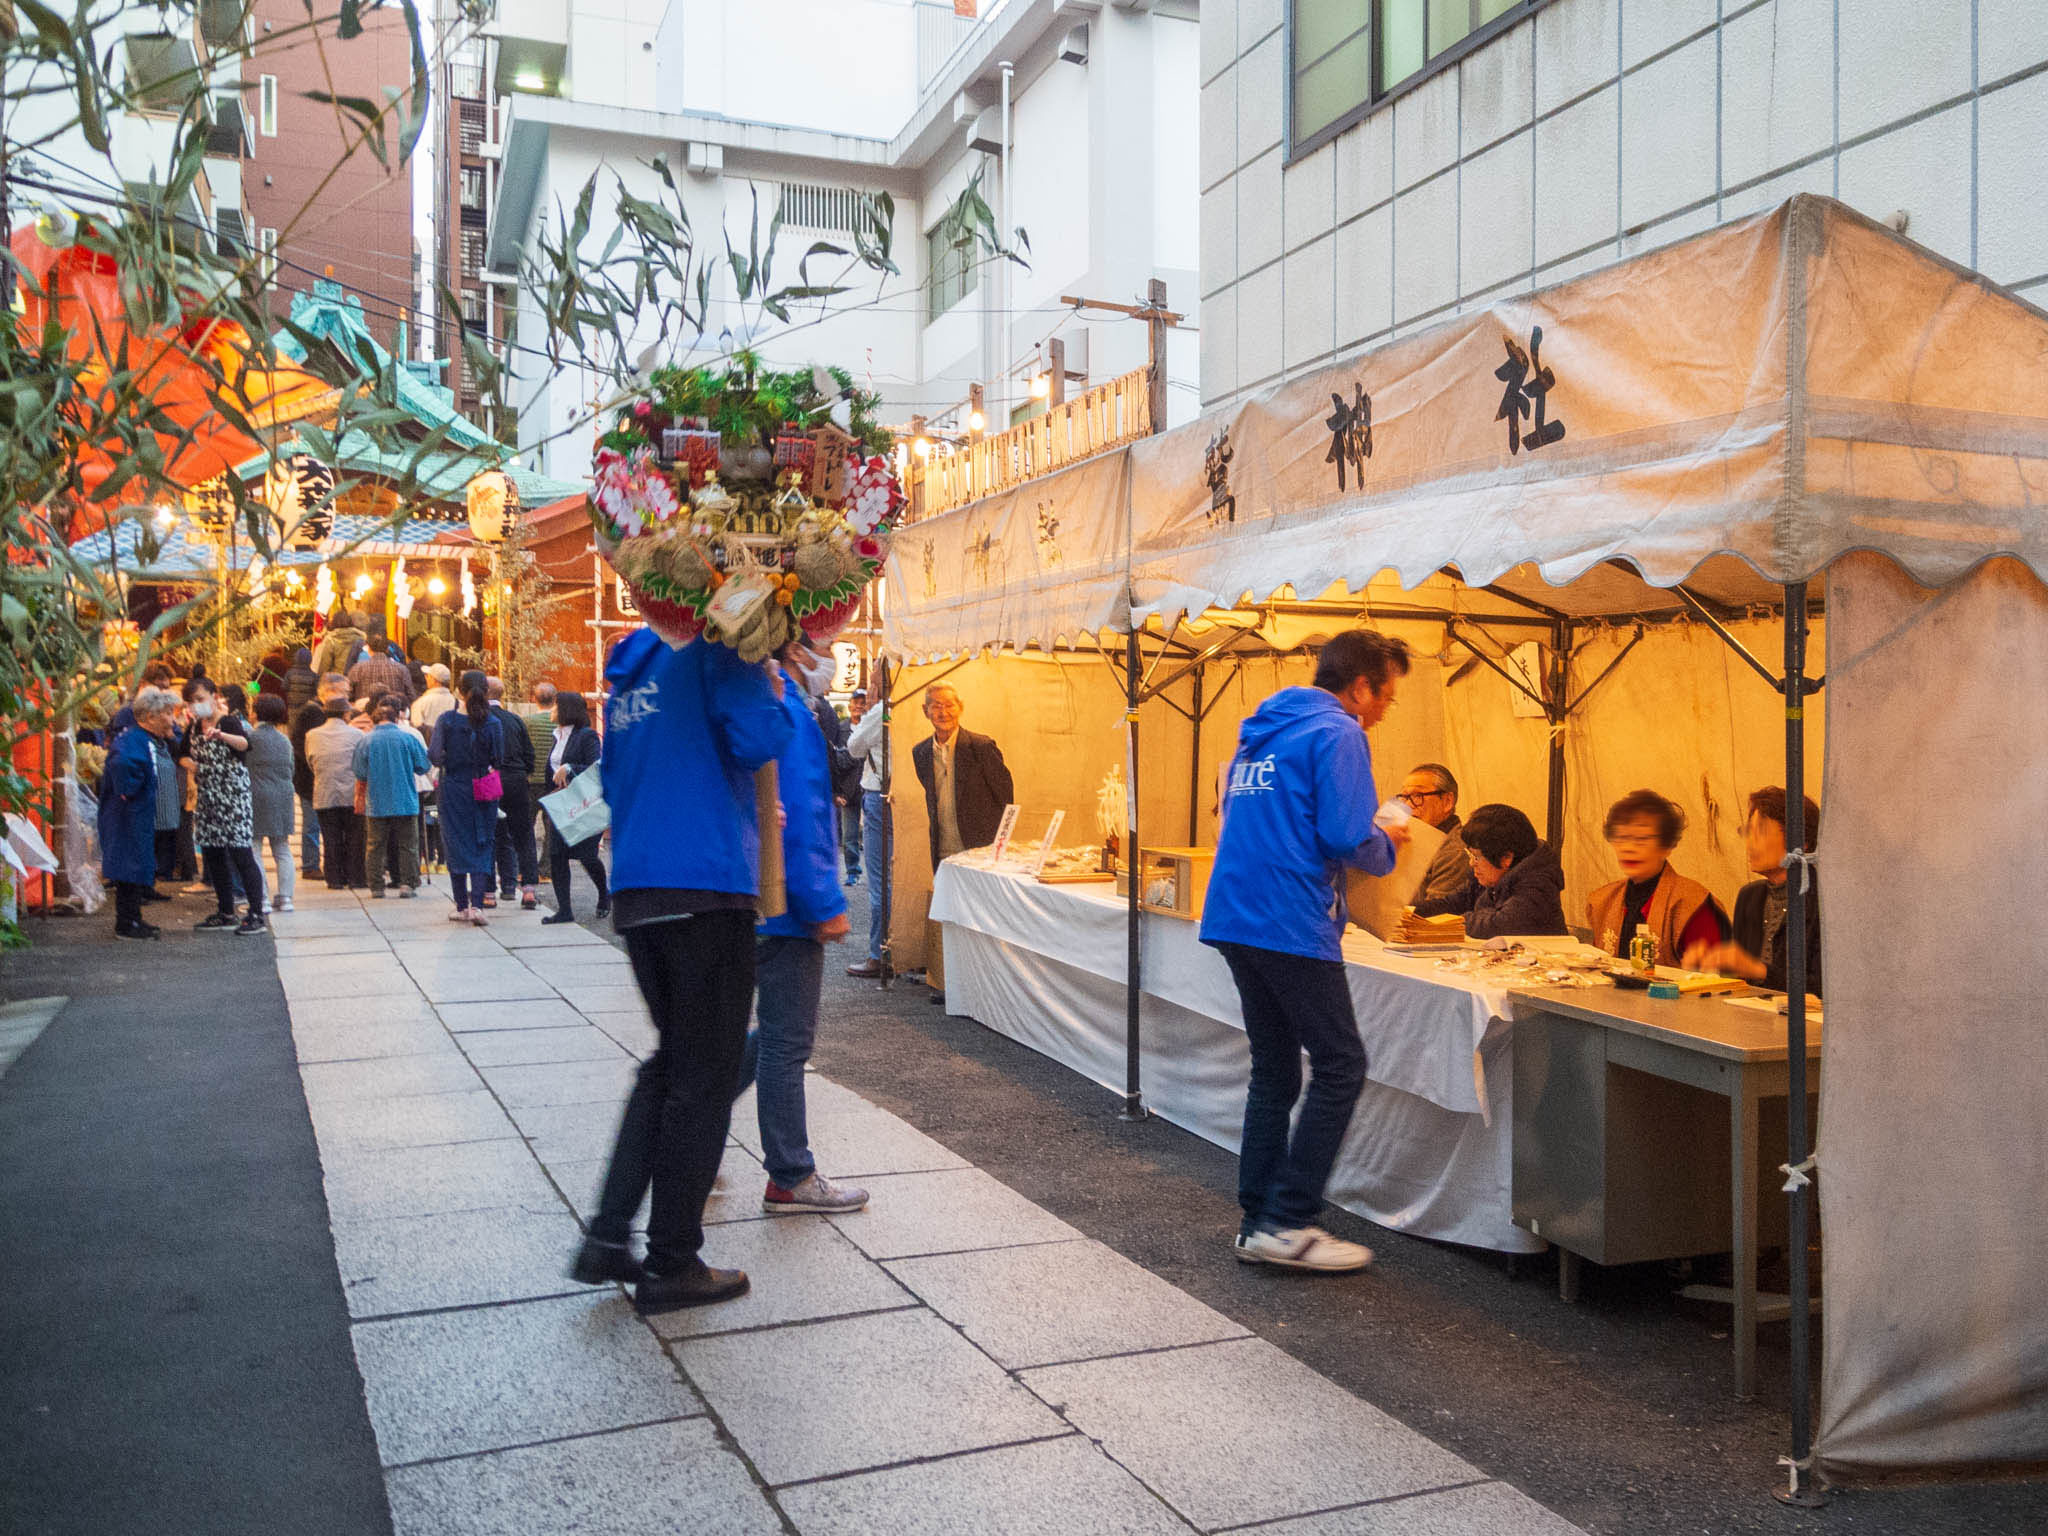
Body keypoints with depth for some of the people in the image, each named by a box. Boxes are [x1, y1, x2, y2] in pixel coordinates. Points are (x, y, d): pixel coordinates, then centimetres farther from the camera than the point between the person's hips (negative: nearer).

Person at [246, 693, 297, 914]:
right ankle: (285, 897, 10)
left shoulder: (251, 737, -7)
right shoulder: (284, 739, 10)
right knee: (282, 851, 10)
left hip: (257, 797, -5)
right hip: (282, 798, 5)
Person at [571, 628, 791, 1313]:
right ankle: (671, 1264, 10)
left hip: (636, 894, 8)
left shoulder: (630, 674, 19)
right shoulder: (712, 655, -7)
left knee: (671, 1060, 19)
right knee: (703, 1077, 2)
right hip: (707, 886, -8)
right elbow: (757, 740, -20)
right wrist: (770, 690, -2)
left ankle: (608, 1236, 14)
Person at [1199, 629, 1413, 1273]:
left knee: (1274, 1069, 14)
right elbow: (1346, 837, -16)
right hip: (1291, 924, -9)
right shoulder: (1337, 733, -7)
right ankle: (1285, 1224, -2)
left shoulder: (1261, 731, 20)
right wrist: (1386, 846, 6)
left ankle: (1259, 1219, 17)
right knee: (1340, 1065, -2)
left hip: (1233, 917, 9)